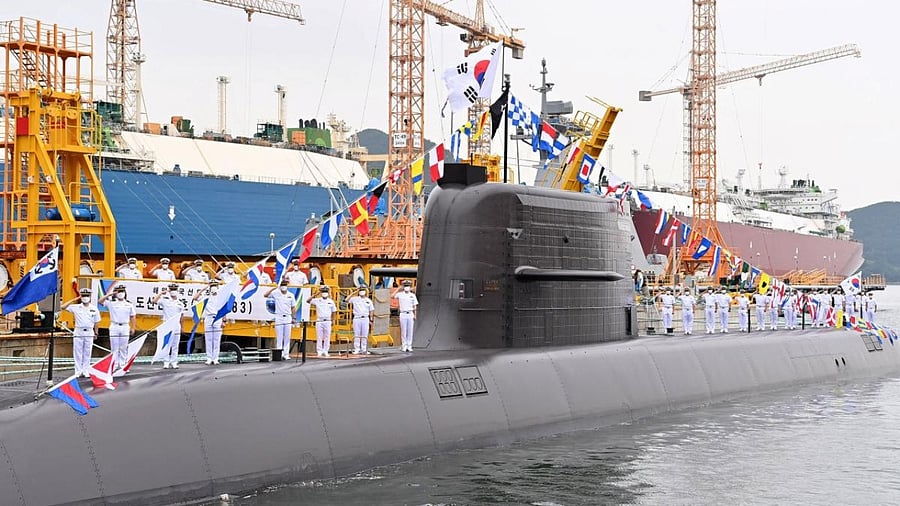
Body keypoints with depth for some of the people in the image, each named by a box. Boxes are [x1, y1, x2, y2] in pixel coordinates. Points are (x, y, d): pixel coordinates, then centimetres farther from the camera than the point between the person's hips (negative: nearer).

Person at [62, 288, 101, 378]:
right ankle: (78, 372, 7)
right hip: (78, 332, -1)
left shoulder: (94, 309, 4)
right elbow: (63, 307, -9)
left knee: (87, 353, 4)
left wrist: (96, 333, 8)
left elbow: (96, 322, 10)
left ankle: (86, 372, 9)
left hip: (89, 333, 1)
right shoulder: (75, 307, 0)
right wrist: (73, 300, -10)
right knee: (77, 353, 1)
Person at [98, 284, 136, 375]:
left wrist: (132, 327, 6)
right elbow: (100, 301, -12)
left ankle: (123, 365, 11)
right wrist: (108, 294, -17)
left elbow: (132, 316, 10)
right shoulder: (111, 303, 0)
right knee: (114, 348, 1)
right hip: (114, 327, -1)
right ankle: (114, 365, 5)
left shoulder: (129, 304, 6)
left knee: (124, 348, 5)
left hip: (125, 327, 2)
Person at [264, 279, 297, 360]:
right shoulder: (276, 294, 0)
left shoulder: (291, 295, 7)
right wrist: (273, 288, -13)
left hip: (288, 318, 2)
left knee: (287, 337, 2)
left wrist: (293, 318, 6)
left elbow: (293, 307, 10)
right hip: (279, 318, -2)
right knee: (279, 337, -2)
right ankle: (279, 355, -1)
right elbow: (266, 295, -11)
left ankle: (286, 354, 5)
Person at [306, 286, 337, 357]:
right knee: (319, 337, 0)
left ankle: (325, 351, 6)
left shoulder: (331, 301, 9)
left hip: (327, 321, 1)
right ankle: (319, 352, 4)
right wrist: (315, 295, -12)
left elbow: (333, 311, 14)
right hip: (319, 321, -1)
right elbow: (308, 300, -7)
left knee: (327, 337, 1)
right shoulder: (317, 300, 3)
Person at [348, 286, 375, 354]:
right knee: (356, 335, -1)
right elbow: (347, 300, -6)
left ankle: (364, 350, 6)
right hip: (357, 318, -1)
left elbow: (371, 311, 12)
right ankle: (356, 349, 3)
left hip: (365, 318, 1)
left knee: (365, 335, 2)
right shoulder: (355, 299, 6)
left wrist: (371, 320, 5)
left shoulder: (368, 300, 11)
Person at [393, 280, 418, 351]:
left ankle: (409, 346, 4)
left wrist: (415, 315, 2)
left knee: (410, 331, 1)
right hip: (403, 314, -1)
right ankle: (404, 346, 2)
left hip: (410, 314, 1)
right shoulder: (400, 294, 4)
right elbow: (393, 296, -11)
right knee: (403, 331, -1)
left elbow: (414, 306, 9)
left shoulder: (412, 295, 8)